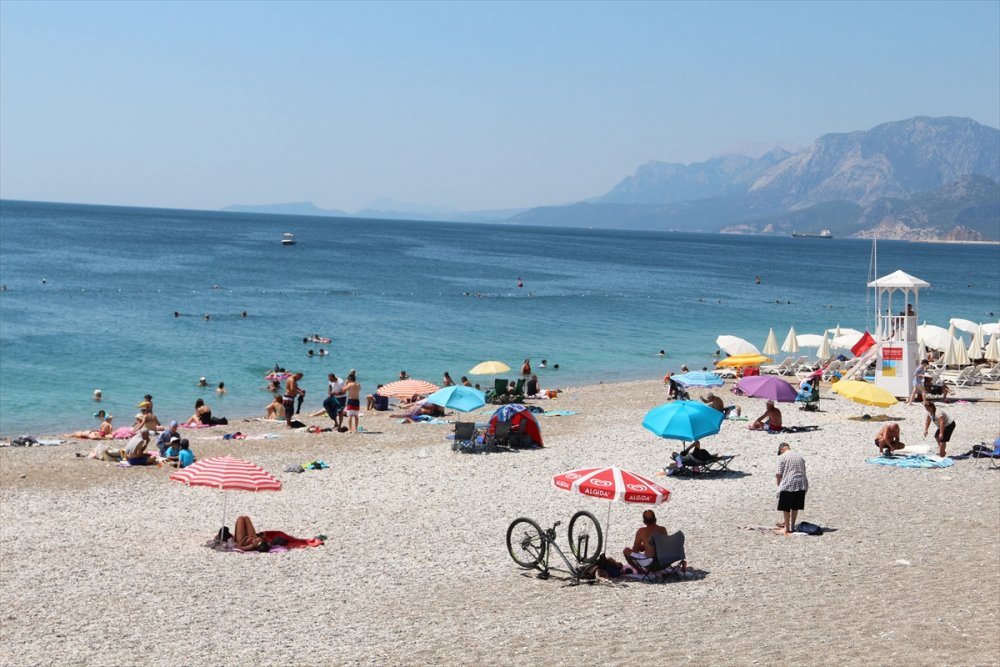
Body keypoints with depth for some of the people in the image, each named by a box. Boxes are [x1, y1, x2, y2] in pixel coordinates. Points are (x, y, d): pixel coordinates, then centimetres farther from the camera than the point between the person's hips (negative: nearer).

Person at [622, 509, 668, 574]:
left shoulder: (641, 531, -11)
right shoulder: (663, 530, 1)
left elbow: (635, 550, -2)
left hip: (649, 563, -5)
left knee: (626, 551, 12)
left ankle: (641, 571, 14)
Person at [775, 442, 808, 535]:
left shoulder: (782, 457, -4)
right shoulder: (800, 456, 14)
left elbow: (779, 474, -7)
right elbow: (803, 472, 14)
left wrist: (779, 485, 9)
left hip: (788, 485, -6)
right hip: (802, 484, 6)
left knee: (786, 508, 5)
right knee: (795, 507, 16)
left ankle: (787, 528, 9)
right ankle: (792, 526, 23)